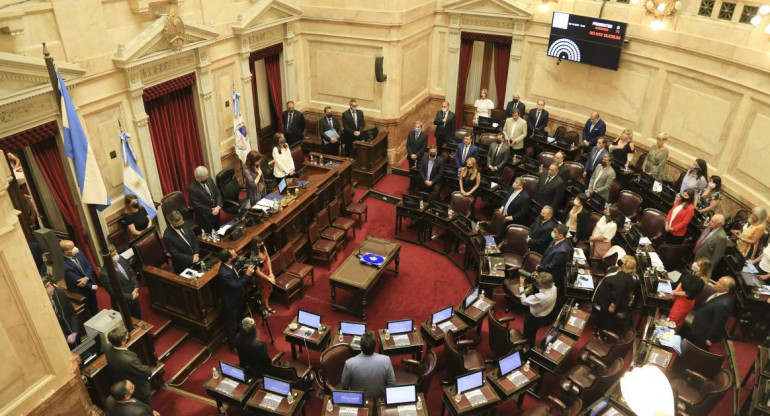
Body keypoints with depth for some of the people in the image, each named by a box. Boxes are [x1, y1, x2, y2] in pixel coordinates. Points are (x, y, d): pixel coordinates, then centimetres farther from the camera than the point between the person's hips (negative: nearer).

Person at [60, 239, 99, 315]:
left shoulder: (78, 253, -11)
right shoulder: (65, 267, -29)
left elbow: (89, 266, -2)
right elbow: (78, 282, -22)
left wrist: (86, 278, -19)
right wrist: (92, 286, -12)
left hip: (89, 281, 6)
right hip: (81, 291, -6)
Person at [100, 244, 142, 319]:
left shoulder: (121, 259, -10)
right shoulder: (104, 274, -29)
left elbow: (132, 273, 3)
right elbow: (115, 293, -23)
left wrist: (136, 288, -8)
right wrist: (131, 297, -16)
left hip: (134, 296, 6)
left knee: (138, 318, 25)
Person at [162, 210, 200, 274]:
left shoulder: (185, 225, -5)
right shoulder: (167, 236, -22)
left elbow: (194, 239, 4)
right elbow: (175, 254, -19)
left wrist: (196, 254, -8)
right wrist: (192, 258, -18)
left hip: (195, 257, 5)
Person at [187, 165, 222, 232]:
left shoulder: (209, 180, -1)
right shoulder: (192, 188, -20)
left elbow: (218, 193, 2)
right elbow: (197, 205, -20)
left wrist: (218, 206, -13)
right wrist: (211, 211, -17)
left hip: (216, 212, 6)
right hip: (205, 217, -6)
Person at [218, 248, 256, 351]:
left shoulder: (232, 264, -12)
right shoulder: (224, 273, -38)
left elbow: (239, 276, 4)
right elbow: (236, 285, -32)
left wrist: (247, 271, -13)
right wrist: (247, 274, -32)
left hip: (239, 298, 8)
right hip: (232, 303, -8)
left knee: (239, 321, 29)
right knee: (232, 325, 14)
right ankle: (233, 346, 36)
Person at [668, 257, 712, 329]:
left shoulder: (700, 281, -29)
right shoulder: (693, 273, -7)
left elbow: (688, 294, -24)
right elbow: (682, 280, 7)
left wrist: (675, 293, -14)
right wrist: (676, 290, -6)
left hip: (685, 301, -7)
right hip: (679, 297, 7)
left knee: (673, 321, 8)